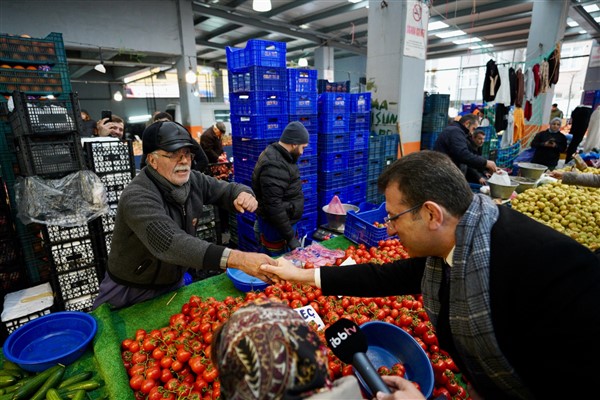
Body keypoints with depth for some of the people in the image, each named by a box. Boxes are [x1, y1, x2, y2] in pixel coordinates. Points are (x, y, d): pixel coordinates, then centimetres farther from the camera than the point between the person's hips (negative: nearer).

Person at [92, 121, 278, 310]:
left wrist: (244, 194, -24)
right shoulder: (137, 197, -29)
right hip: (131, 293, -5)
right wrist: (236, 258, -54)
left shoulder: (193, 180, -10)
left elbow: (228, 189, 2)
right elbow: (169, 244, -43)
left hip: (174, 284, 6)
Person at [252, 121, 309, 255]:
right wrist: (290, 236, -22)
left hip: (284, 222, 10)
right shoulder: (274, 166, -26)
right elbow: (274, 206, -28)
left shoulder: (280, 157, 7)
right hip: (275, 227, -10)